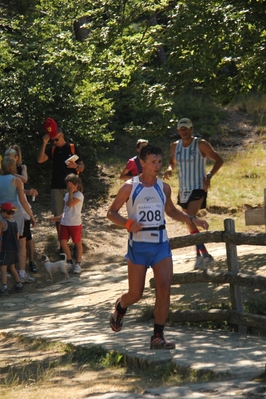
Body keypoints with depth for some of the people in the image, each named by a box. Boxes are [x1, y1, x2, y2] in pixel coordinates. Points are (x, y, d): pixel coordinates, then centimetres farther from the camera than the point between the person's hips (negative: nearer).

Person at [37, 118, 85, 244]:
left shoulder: (73, 148, 1)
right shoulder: (52, 150, 9)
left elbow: (82, 167, 0)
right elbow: (40, 160, -7)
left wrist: (76, 166, -23)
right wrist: (44, 143, -14)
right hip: (56, 187, 3)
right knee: (58, 216, 3)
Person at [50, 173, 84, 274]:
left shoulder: (79, 195, -9)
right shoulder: (67, 195, 14)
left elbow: (70, 204, -25)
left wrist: (71, 192, -15)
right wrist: (59, 217, 14)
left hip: (75, 223, -7)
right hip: (65, 222, 7)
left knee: (78, 243, 5)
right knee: (63, 242, 2)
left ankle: (78, 264, 12)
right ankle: (70, 262, 13)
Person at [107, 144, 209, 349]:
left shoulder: (164, 187, 8)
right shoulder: (130, 187, -4)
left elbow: (171, 211, 24)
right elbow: (111, 212, 0)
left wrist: (192, 219, 9)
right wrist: (128, 223, -18)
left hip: (161, 244, 3)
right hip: (138, 245, -3)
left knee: (164, 288, -12)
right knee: (136, 293, 2)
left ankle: (158, 336, -5)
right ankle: (120, 307, 38)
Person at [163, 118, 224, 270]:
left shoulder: (201, 144, -10)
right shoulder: (175, 146, 7)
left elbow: (219, 160, -5)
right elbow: (173, 162, 24)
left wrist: (209, 176, -19)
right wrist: (169, 169, 0)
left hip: (198, 189, -7)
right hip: (183, 190, 7)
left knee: (190, 221, -20)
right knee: (191, 224, 11)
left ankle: (205, 255, -18)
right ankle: (200, 256, 22)